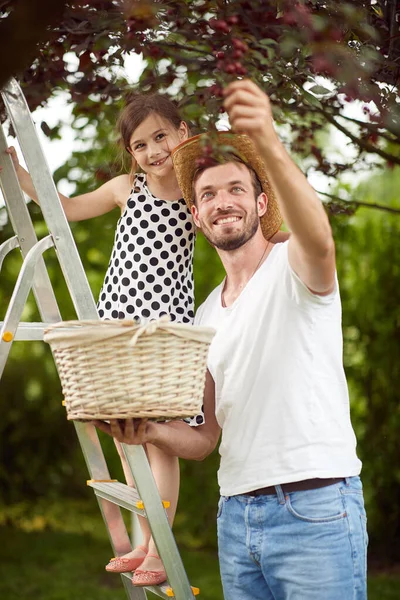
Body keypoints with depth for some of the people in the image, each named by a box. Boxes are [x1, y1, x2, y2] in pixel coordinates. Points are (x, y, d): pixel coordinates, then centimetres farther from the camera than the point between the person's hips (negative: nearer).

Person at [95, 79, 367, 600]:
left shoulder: (292, 266, -2)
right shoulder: (206, 315, 17)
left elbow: (317, 238, -29)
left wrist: (269, 145, -45)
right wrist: (153, 432, -2)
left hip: (315, 511, -6)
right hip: (235, 516, 6)